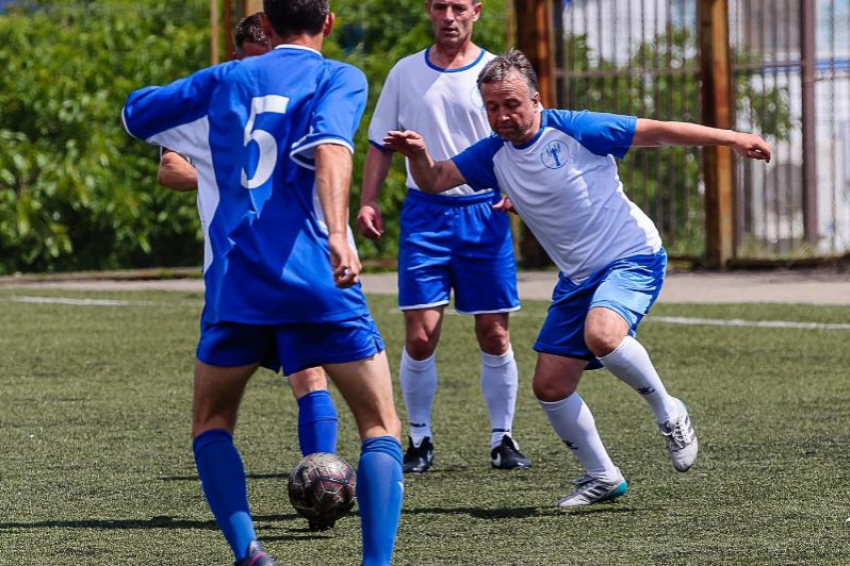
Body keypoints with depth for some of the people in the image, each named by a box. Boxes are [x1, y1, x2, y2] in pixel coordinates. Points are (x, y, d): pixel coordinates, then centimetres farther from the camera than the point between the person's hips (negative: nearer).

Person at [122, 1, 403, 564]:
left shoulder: (224, 81, 16)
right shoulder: (341, 78, 4)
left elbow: (136, 112, 29)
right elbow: (330, 147, -16)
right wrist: (338, 233, -29)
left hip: (234, 281, 3)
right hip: (317, 280, -3)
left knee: (212, 423, 21)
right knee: (381, 426, 6)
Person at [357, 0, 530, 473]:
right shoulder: (406, 73, 7)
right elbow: (381, 146, 12)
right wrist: (368, 201, -1)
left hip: (484, 212, -1)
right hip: (424, 212, 1)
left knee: (494, 334, 1)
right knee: (420, 335, -6)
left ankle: (503, 439, 13)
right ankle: (419, 440, 8)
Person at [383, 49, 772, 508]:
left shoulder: (572, 130, -14)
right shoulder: (493, 155, 3)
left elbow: (656, 132, -11)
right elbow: (434, 181, 7)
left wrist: (730, 139, -13)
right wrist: (417, 153, -16)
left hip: (632, 258, -7)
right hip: (577, 278, 7)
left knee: (600, 334, -35)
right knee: (550, 386, 0)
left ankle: (669, 413, -11)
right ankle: (601, 477, 19)